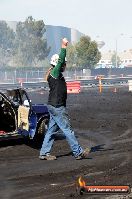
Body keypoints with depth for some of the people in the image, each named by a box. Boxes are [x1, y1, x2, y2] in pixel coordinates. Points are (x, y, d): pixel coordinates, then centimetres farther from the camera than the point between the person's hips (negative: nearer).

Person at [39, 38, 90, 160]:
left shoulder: (57, 74, 14)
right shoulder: (54, 73, -13)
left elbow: (61, 60, 20)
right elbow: (60, 60, -23)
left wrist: (64, 46, 15)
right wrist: (63, 47, -23)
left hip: (55, 106, 10)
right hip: (57, 107, -10)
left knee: (51, 130, 11)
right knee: (67, 130, -6)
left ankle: (44, 153, 13)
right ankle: (78, 152, -2)